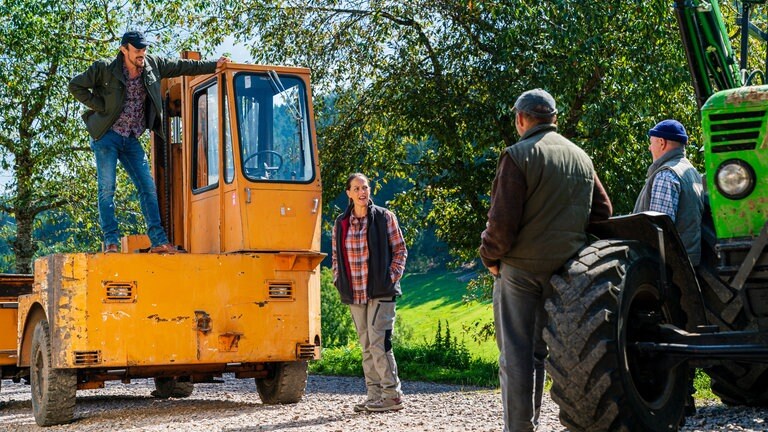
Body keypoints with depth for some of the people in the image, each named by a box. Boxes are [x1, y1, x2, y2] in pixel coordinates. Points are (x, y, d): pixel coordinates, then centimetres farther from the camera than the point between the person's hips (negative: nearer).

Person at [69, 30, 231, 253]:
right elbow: (75, 86, -3)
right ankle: (110, 241, -3)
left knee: (148, 187, -1)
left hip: (132, 140, 5)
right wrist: (99, 106, -9)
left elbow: (182, 67, 13)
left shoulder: (153, 65, 2)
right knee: (107, 189, -7)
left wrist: (213, 65, 12)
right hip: (107, 136, -5)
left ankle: (158, 241, 0)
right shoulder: (105, 69, -11)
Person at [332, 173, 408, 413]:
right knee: (366, 346, 8)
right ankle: (374, 395, 13)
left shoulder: (385, 217, -1)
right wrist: (338, 280, 7)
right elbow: (336, 256, 19)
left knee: (378, 343, -12)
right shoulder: (341, 223, 10)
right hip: (354, 294, 5)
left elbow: (400, 250, 2)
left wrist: (391, 277, -7)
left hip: (380, 292, -5)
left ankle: (392, 395, -5)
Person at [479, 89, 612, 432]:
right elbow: (603, 211, 13)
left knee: (515, 352, -1)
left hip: (520, 266, -6)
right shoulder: (581, 158, 10)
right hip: (565, 271, 6)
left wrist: (490, 256, -2)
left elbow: (502, 221, -16)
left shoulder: (518, 155, -11)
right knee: (539, 349, 16)